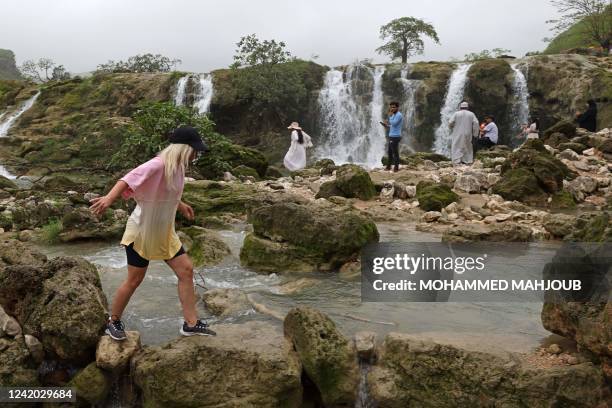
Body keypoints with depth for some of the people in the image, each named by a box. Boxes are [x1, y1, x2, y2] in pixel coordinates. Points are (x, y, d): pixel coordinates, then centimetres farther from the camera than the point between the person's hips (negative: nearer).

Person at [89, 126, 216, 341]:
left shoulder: (177, 167, 3)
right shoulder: (158, 165, -23)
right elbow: (130, 179, -37)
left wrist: (180, 206, 32)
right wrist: (109, 198, -51)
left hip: (164, 232, 8)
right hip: (142, 231, -8)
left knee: (186, 270, 3)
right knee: (134, 280, 4)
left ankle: (191, 323, 11)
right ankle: (113, 322, 27)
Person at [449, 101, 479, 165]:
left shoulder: (456, 114, 0)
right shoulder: (471, 114, 5)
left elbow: (450, 122, -7)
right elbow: (476, 123, -4)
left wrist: (452, 128, 14)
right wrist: (475, 133, 2)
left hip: (457, 135, -2)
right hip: (467, 134, 2)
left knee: (456, 148, -1)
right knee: (467, 147, 16)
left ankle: (457, 162, -11)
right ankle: (468, 161, 17)